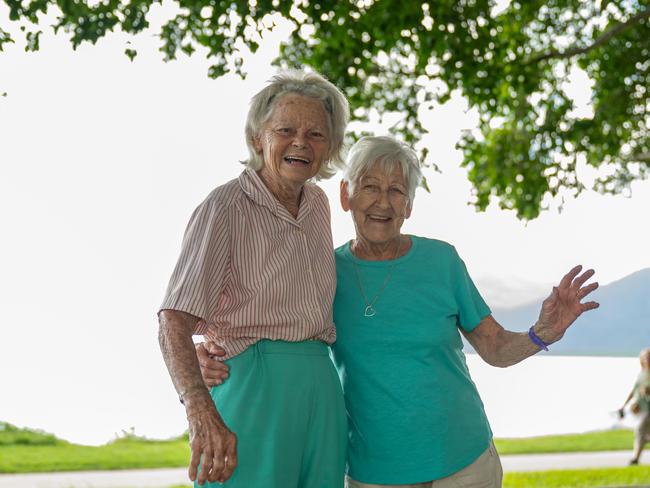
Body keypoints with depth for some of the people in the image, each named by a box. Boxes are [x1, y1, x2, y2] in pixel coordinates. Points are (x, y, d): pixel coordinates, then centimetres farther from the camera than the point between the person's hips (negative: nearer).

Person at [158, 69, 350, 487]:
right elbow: (174, 324, -19)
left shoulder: (318, 204, 12)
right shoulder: (225, 208, -9)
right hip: (252, 387, -6)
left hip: (321, 391, 7)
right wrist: (202, 413, -34)